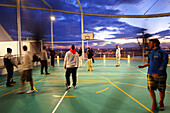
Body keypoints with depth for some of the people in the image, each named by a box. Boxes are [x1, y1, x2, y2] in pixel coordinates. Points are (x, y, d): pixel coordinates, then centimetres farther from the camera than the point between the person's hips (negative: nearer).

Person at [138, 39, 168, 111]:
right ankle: (154, 103, 23)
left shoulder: (162, 53, -9)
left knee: (161, 90, 8)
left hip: (160, 75, -4)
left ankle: (161, 103, 33)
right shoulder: (150, 52, 10)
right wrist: (143, 66, 5)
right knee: (151, 89, 1)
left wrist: (158, 73, -21)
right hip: (150, 74, 5)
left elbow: (164, 64, -13)